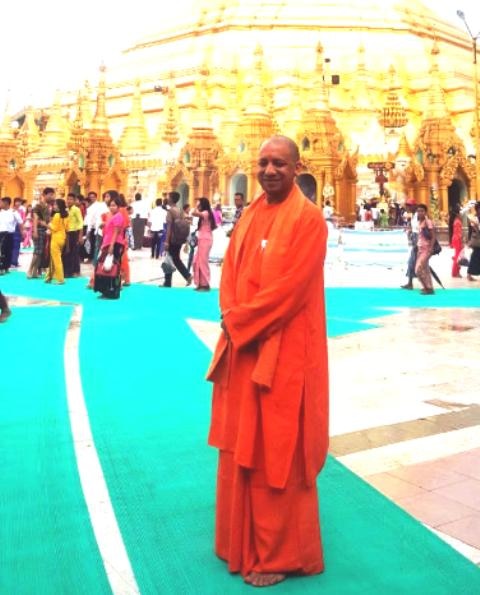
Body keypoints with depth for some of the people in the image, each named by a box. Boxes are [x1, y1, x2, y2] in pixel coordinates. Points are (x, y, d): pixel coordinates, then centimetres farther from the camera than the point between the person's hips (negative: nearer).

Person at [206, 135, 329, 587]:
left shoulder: (308, 217, -10)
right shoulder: (250, 215, 12)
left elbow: (292, 286, -18)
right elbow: (229, 271, 10)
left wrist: (237, 321, -13)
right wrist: (231, 318, -8)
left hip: (284, 353, -7)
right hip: (242, 346, 7)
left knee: (277, 454, 3)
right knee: (241, 447, 15)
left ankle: (280, 554, 19)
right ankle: (243, 540, 33)